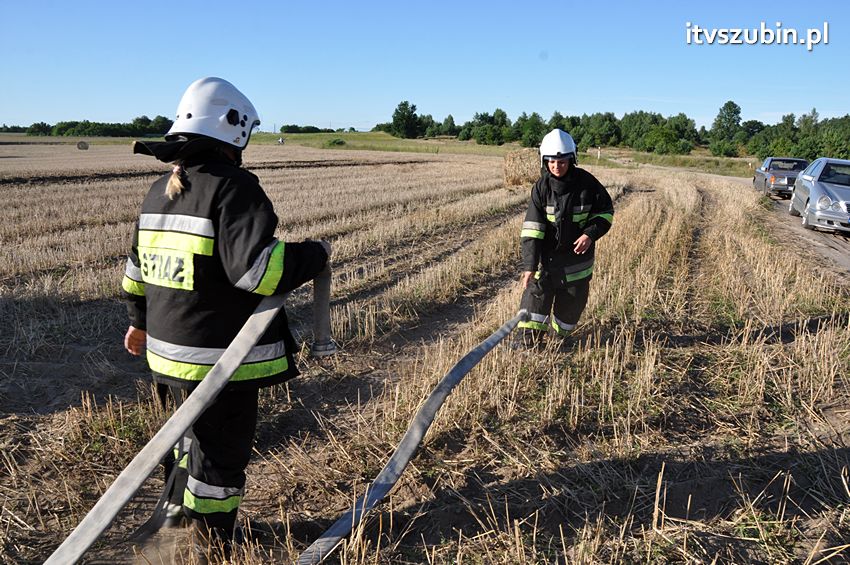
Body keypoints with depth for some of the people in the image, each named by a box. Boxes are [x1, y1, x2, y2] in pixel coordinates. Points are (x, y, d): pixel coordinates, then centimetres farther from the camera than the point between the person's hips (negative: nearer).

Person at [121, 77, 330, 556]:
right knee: (223, 451, 8)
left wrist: (141, 320, 33)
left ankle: (182, 508, 48)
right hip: (222, 357, -9)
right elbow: (257, 267, -29)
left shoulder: (161, 190, 10)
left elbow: (139, 265, 20)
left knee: (200, 431, 29)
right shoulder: (232, 187, -18)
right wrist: (316, 255, -13)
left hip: (171, 348, 9)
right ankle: (212, 547, 25)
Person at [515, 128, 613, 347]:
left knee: (573, 300, 12)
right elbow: (532, 228, -17)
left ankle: (559, 333, 36)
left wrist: (591, 233, -18)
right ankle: (529, 338, 1)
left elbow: (606, 211, 1)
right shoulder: (541, 187, -13)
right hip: (548, 254, -1)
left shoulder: (586, 183, -12)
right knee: (537, 292, -9)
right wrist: (530, 265, -24)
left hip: (577, 253, 1)